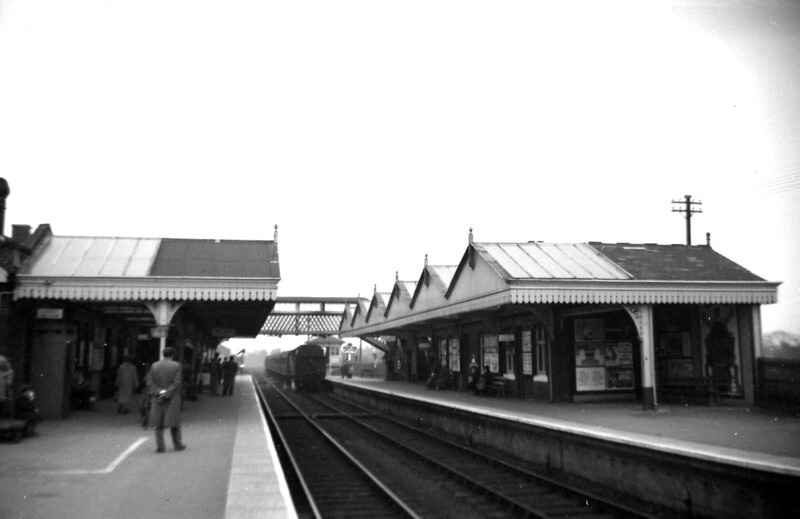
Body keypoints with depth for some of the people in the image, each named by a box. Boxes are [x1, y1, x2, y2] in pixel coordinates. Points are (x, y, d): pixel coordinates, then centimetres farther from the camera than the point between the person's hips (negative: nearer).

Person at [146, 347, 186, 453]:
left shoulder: (154, 366, 3)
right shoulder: (176, 366, -5)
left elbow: (149, 382, -3)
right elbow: (176, 383, -13)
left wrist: (157, 392, -9)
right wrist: (167, 393, -13)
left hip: (157, 398, 2)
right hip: (172, 399, -2)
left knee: (159, 424, 7)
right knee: (174, 422, 9)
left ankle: (160, 446, 2)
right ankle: (177, 444, 16)